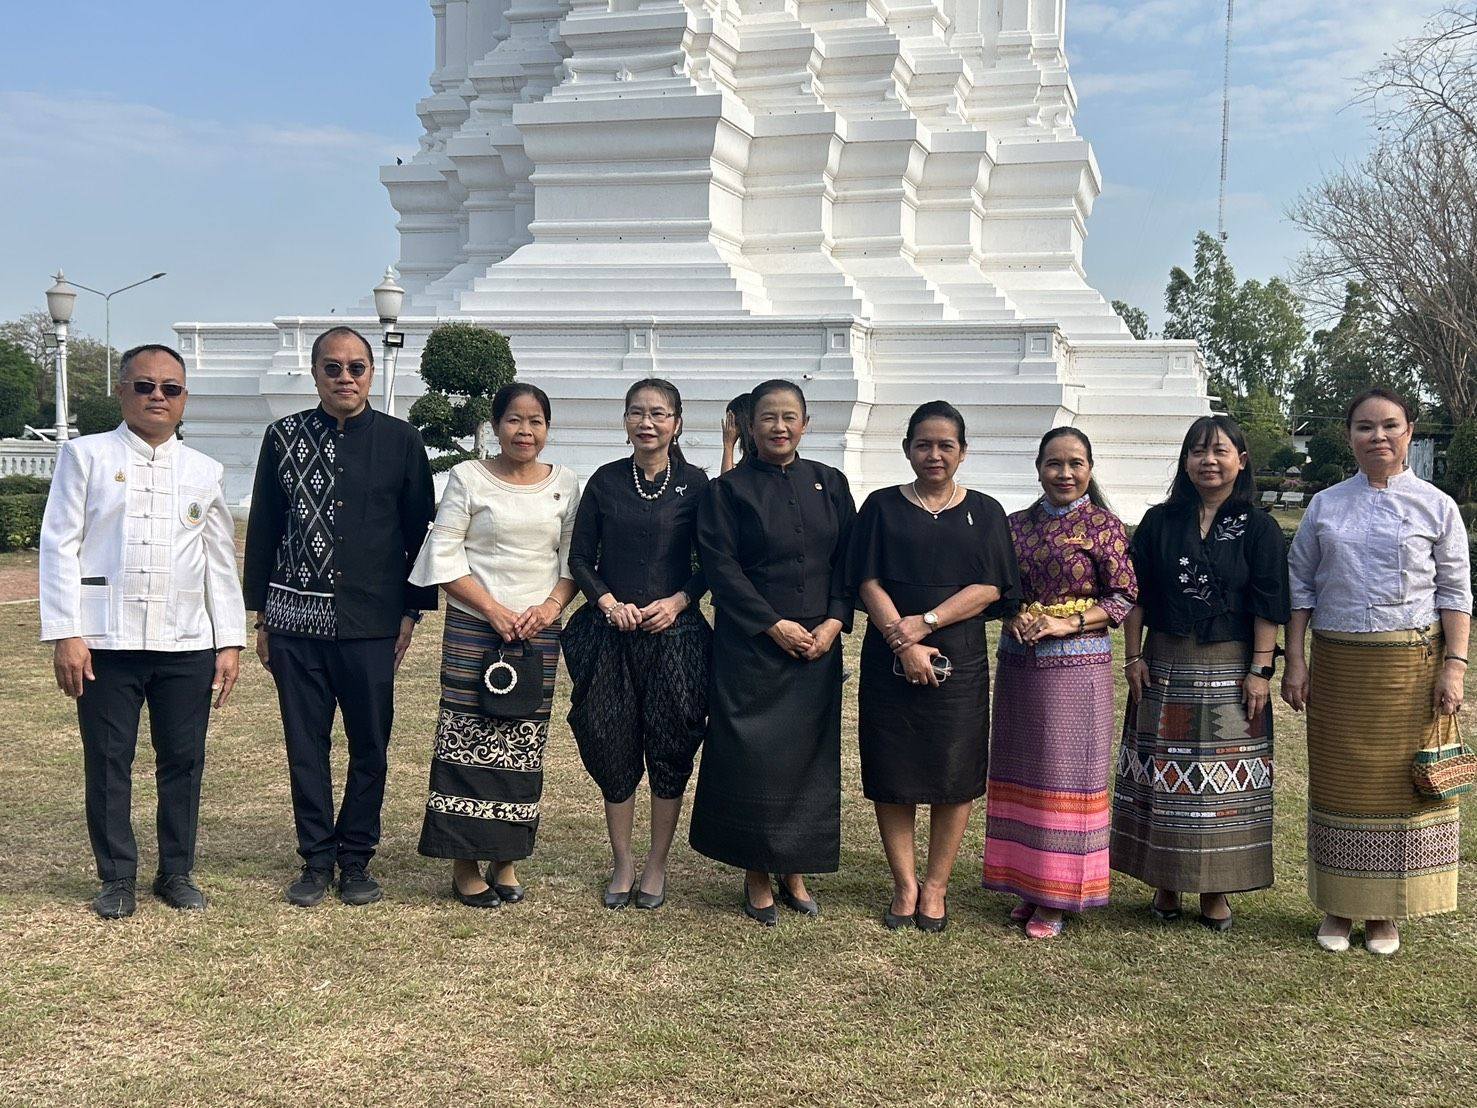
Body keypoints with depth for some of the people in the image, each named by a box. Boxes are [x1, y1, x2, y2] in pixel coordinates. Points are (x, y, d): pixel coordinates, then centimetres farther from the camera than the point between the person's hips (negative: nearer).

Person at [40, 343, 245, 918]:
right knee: (107, 761, 4)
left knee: (184, 759, 6)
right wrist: (65, 634, -8)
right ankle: (117, 878, 18)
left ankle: (176, 872, 21)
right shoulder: (86, 455, 3)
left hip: (187, 644, 2)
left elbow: (221, 563, 13)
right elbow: (60, 545, -1)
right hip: (107, 639, -2)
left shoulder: (204, 471, 12)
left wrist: (229, 641, 8)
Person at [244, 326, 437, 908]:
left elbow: (420, 529, 6)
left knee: (370, 746, 5)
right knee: (305, 746, 6)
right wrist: (260, 616, 8)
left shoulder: (401, 440, 3)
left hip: (371, 623, -1)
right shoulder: (283, 436, 7)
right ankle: (316, 860, 18)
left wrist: (412, 610, 1)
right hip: (296, 620, 1)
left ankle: (356, 860, 19)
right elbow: (262, 528, 10)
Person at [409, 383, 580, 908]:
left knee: (522, 744, 5)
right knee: (469, 741, -3)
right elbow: (444, 554, -4)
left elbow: (575, 557, 11)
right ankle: (464, 864, 6)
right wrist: (493, 609, -11)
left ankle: (506, 861, 14)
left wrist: (553, 604, -8)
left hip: (538, 633, 3)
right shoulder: (469, 477, 0)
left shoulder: (565, 484, 9)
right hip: (473, 628, -3)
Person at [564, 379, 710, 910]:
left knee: (670, 748, 3)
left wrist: (677, 602, -12)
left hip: (674, 633, -1)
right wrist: (609, 603, -9)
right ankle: (621, 861, 21)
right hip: (610, 633, 1)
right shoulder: (605, 480, 4)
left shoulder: (694, 483, 1)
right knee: (611, 746, 5)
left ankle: (657, 864, 18)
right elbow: (580, 558, 6)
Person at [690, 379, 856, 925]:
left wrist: (835, 621, -6)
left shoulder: (830, 484, 9)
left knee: (808, 755, 7)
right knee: (752, 757, -2)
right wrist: (774, 625, -14)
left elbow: (849, 560, 8)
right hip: (750, 648, -3)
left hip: (818, 647, 4)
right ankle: (756, 877, 11)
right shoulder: (729, 489, -2)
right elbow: (721, 567, -8)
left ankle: (794, 873, 20)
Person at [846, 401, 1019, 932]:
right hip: (890, 662, 0)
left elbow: (991, 587, -3)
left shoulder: (984, 512, 7)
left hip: (959, 663, 0)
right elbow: (868, 583, -2)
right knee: (892, 774, 2)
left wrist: (926, 622, -14)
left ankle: (935, 887, 15)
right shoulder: (882, 507, 6)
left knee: (953, 775, 2)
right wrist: (903, 642, -15)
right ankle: (905, 886, 14)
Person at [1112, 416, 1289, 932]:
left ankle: (1216, 888, 13)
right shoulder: (1160, 522, 5)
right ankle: (1166, 882, 17)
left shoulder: (1258, 528, 0)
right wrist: (1133, 658, 0)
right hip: (1166, 666, 2)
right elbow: (1136, 596, 5)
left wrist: (1260, 670, -10)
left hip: (1230, 670, -2)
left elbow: (1268, 606, -4)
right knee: (1165, 775, 6)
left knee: (1223, 782, 2)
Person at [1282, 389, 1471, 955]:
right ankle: (1338, 904, 19)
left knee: (1404, 780, 2)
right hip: (1337, 663, 2)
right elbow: (1300, 586, 8)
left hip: (1412, 664, -1)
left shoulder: (1437, 506, 2)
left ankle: (1386, 911, 16)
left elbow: (1455, 591, 1)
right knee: (1340, 780, 6)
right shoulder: (1325, 505, 7)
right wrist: (1295, 660, 2)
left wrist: (1454, 665, -7)